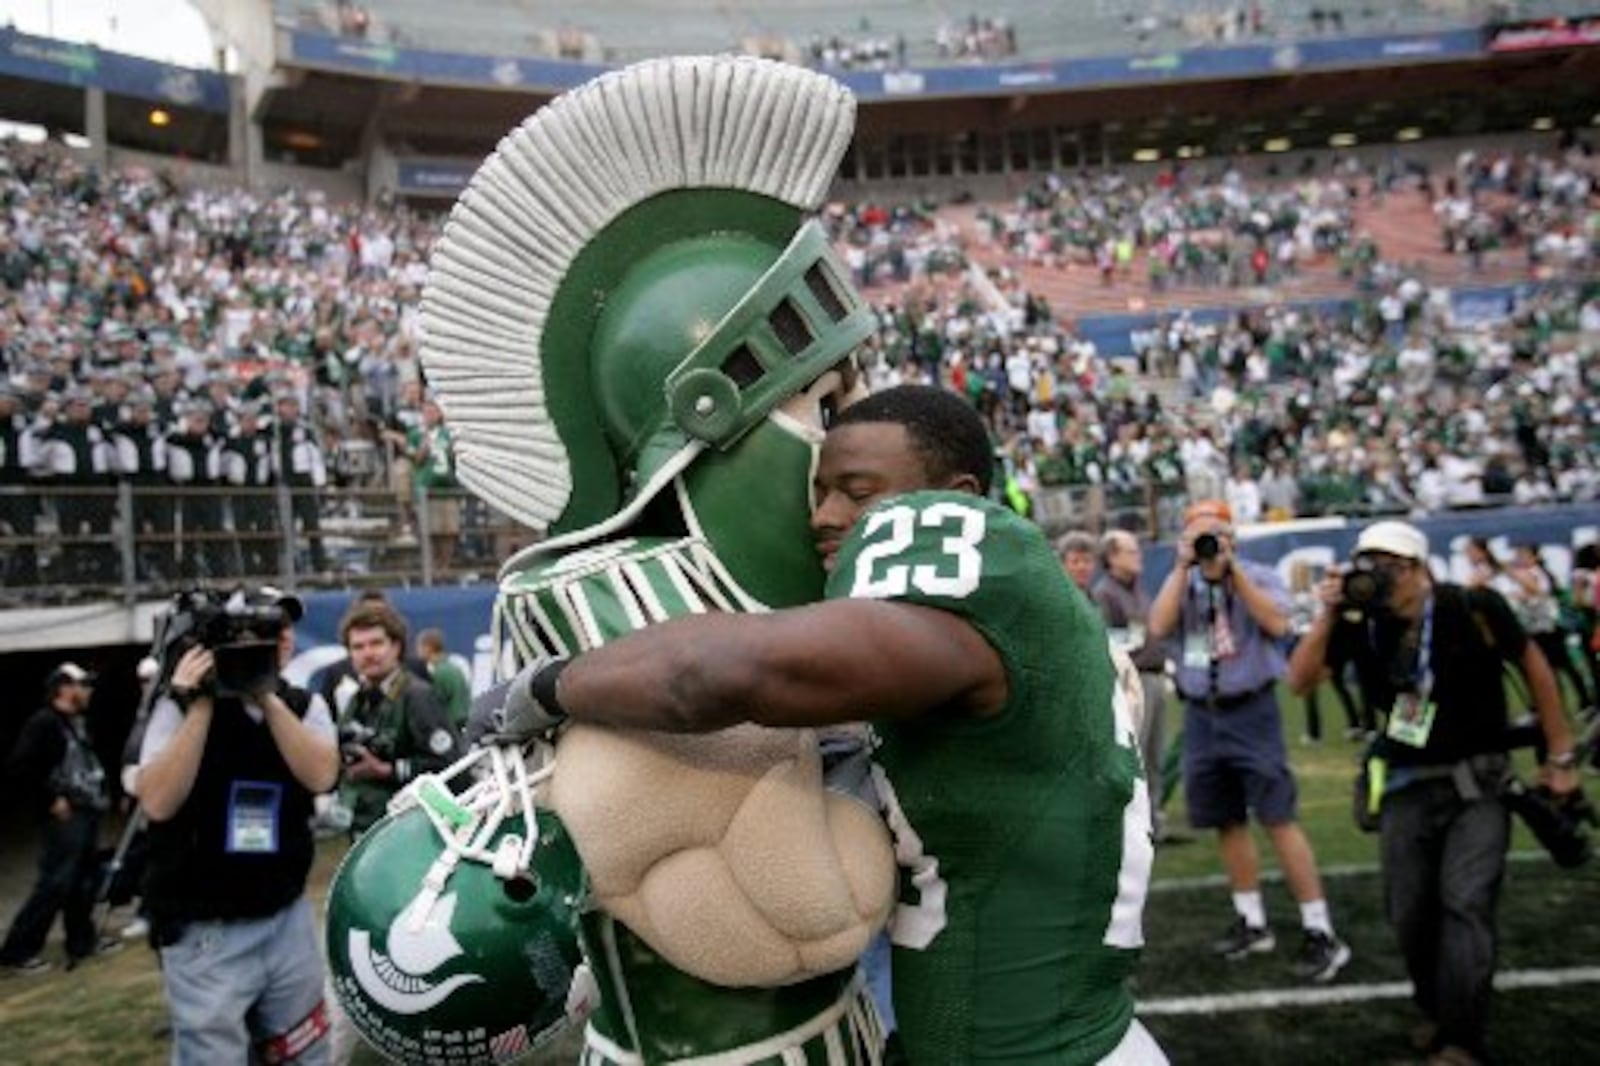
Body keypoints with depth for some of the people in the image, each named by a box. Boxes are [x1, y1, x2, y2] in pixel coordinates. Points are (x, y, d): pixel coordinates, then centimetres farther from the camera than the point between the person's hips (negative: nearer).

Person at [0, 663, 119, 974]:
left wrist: (100, 791, 13)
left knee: (84, 879, 14)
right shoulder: (43, 723, -14)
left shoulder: (78, 722, 14)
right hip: (63, 817, -9)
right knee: (55, 883, -7)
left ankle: (82, 941, 25)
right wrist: (50, 801, -17)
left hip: (86, 813, 9)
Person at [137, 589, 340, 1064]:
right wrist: (202, 703, -22)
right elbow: (157, 803, -19)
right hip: (204, 932, -4)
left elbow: (322, 776, -16)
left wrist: (267, 697, -21)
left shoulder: (305, 705, 2)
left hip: (288, 920, 4)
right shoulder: (183, 705, -7)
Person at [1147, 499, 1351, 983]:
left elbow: (1276, 624, -17)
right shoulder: (1181, 584, 8)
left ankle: (1320, 933, 0)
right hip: (1201, 716, 4)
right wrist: (1183, 567, -11)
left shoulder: (1260, 576, 0)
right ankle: (1252, 922, 26)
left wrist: (1233, 568, -17)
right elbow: (1158, 628, -9)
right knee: (1228, 822, 12)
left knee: (1278, 819, -8)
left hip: (1251, 711, -4)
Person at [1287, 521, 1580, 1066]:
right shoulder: (1360, 621, -11)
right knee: (1409, 913, 9)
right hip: (1407, 786, 3)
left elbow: (1534, 667, -2)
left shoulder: (1472, 609, -17)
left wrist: (1560, 757, 3)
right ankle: (1437, 1010, 34)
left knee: (1465, 906, -12)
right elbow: (1301, 682, -10)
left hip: (1476, 782, -3)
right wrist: (1327, 617, -23)